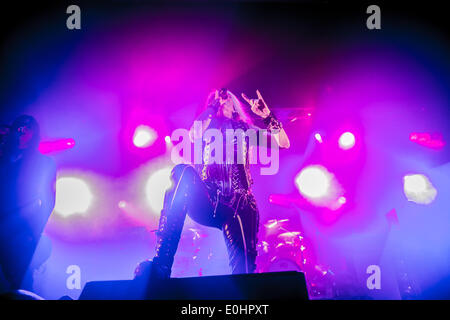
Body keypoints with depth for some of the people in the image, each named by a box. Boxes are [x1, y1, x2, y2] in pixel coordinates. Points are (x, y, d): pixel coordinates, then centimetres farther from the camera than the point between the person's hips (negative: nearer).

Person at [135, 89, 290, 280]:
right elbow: (194, 136, -2)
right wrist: (213, 108, 7)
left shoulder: (245, 129, 23)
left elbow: (283, 143, 12)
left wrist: (267, 115, -1)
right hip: (208, 203, 0)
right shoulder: (208, 126, 23)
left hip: (238, 205, 0)